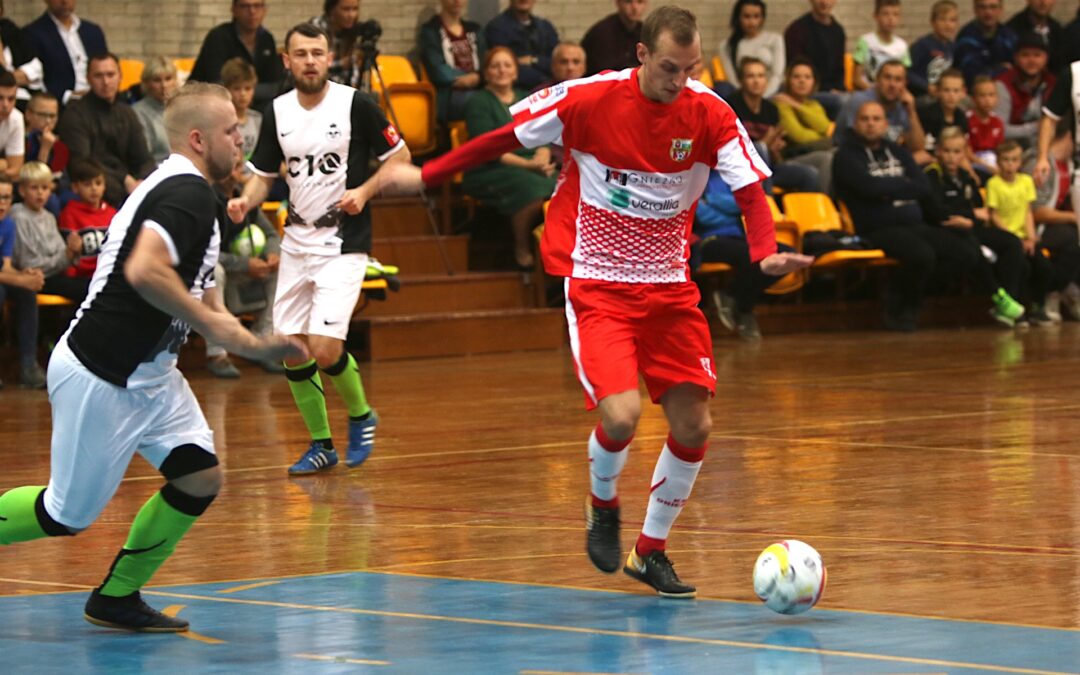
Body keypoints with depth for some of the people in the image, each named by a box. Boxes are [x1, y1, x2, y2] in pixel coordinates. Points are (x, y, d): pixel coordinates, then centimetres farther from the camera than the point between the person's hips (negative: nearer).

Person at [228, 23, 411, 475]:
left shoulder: (355, 105, -9)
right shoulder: (277, 112, 4)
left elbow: (400, 156, 0)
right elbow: (263, 174, 13)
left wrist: (364, 191, -15)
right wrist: (246, 201, -8)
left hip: (342, 242, -5)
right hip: (297, 242, 5)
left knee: (325, 349, -16)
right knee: (291, 351, 3)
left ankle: (361, 417, 13)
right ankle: (321, 444, 20)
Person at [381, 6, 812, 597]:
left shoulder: (710, 115, -8)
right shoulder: (588, 99, -14)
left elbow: (750, 189, -11)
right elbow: (506, 138, -2)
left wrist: (765, 252, -32)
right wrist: (427, 175, 2)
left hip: (669, 285, 4)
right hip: (597, 284, -3)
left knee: (693, 425, -1)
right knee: (621, 413, -21)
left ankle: (650, 551, 22)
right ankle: (602, 505, 14)